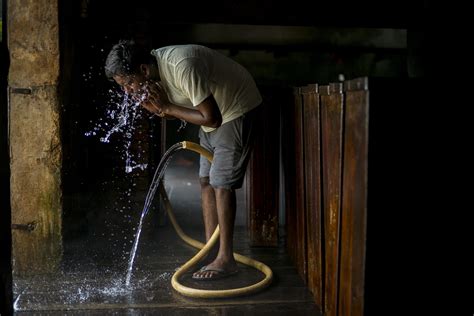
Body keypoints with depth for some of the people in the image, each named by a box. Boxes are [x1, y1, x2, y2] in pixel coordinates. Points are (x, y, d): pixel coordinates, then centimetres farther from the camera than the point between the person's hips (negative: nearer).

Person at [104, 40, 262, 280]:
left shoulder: (182, 67, -33)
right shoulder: (154, 70, -5)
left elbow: (211, 118, -30)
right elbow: (173, 109, 5)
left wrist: (167, 107, -22)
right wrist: (155, 108, -16)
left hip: (237, 109, -9)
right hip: (214, 112, 9)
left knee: (221, 182, -12)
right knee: (206, 180, 5)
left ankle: (226, 259, -6)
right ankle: (212, 251, 12)